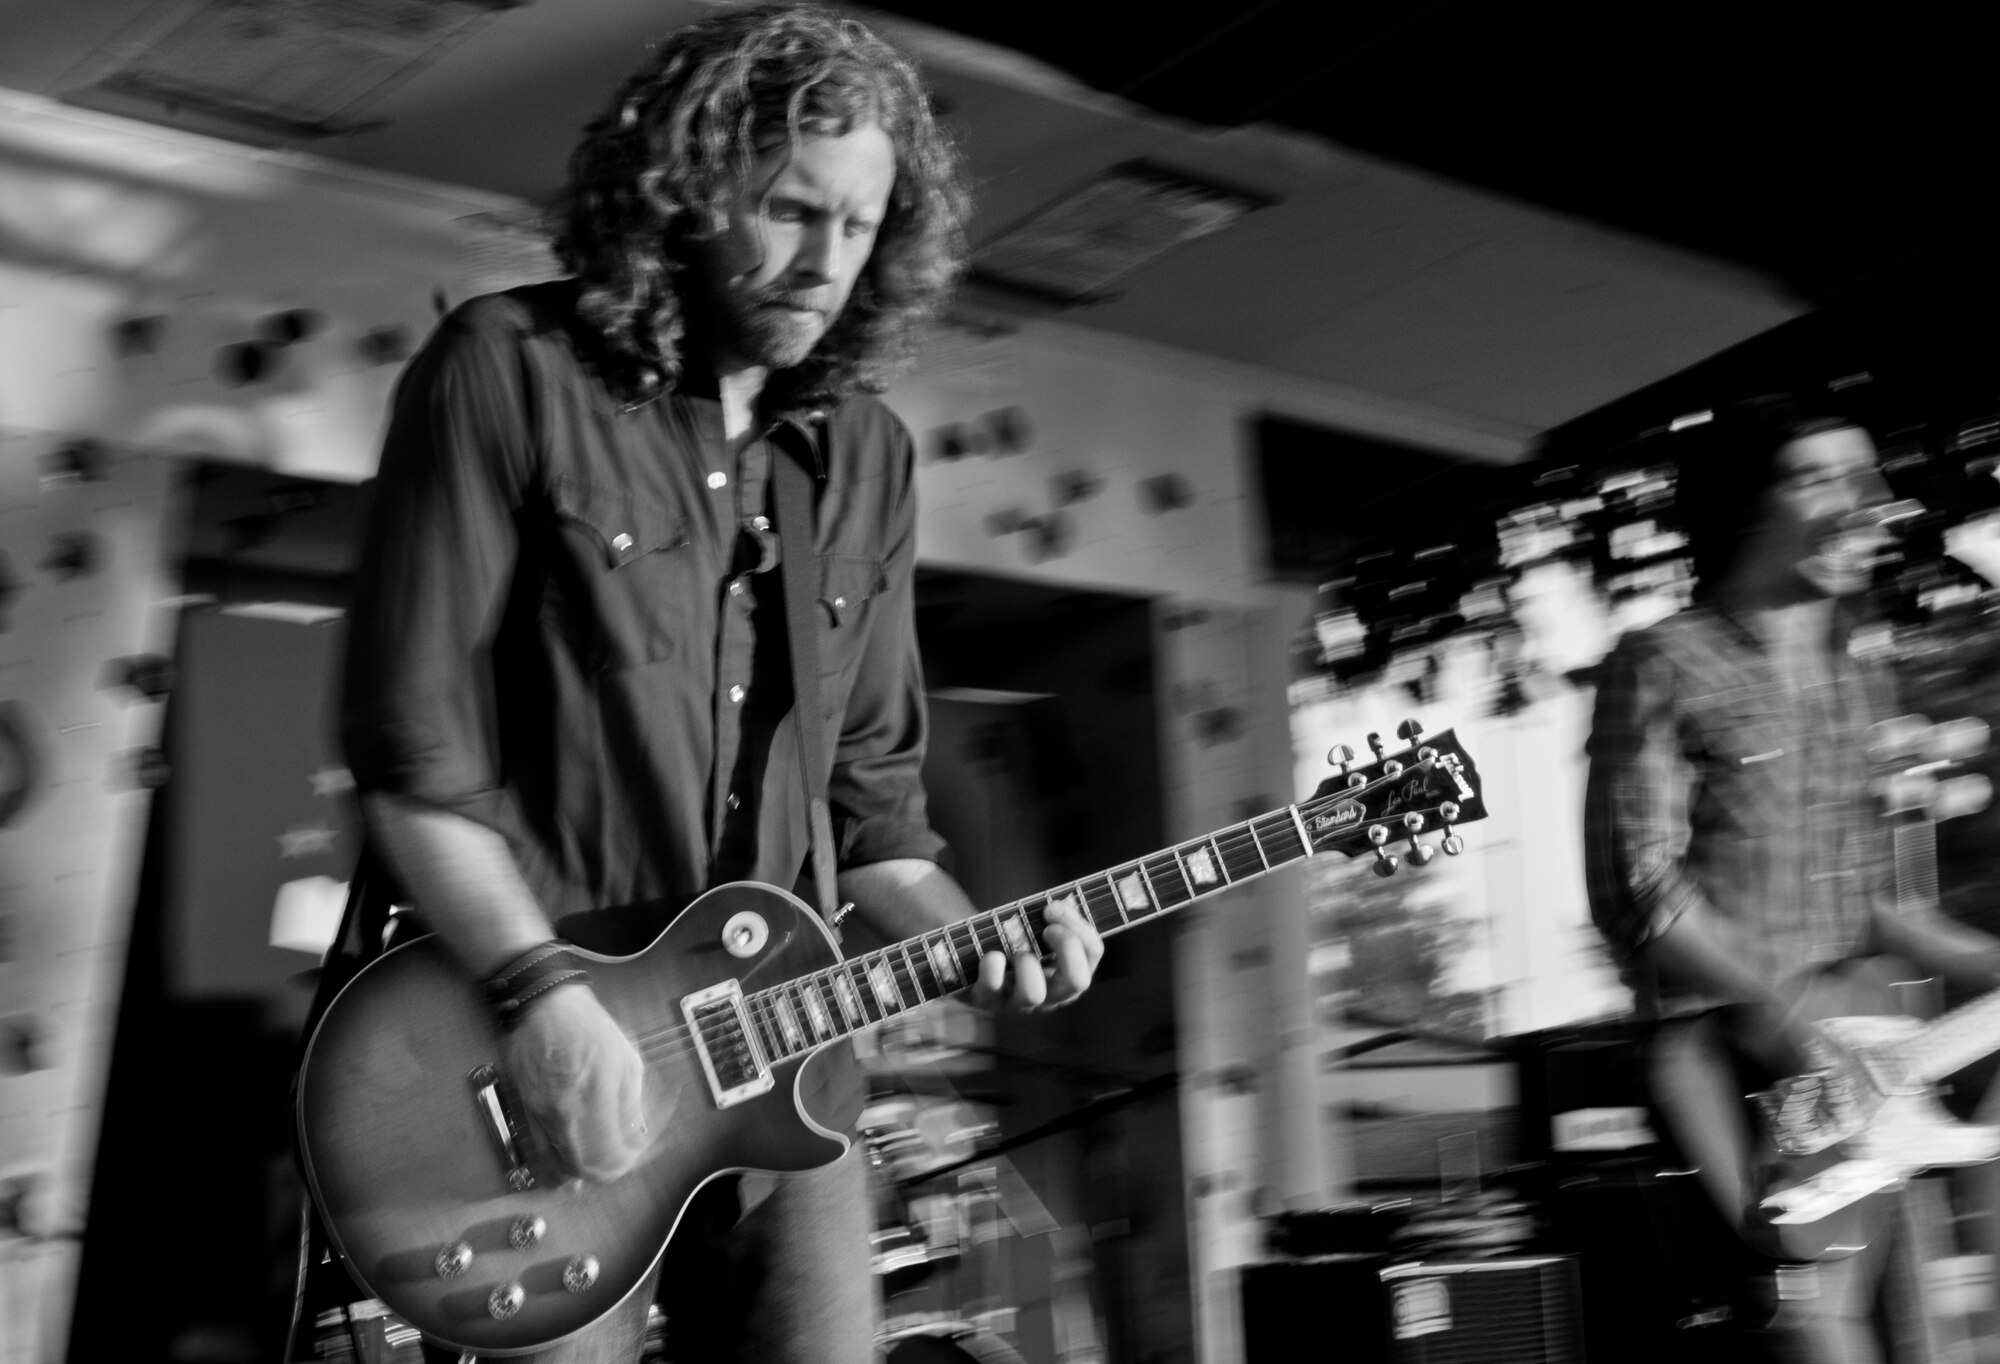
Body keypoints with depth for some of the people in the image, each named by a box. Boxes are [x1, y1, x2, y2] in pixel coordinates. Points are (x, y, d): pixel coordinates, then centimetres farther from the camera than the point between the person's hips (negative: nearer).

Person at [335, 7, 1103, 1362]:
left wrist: (967, 939, -4)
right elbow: (411, 741, -11)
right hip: (536, 1043, -4)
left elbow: (870, 795, 13)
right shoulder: (511, 373, -6)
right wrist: (540, 989, -18)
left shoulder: (866, 456, 9)